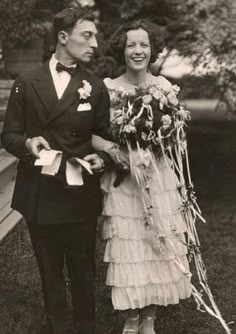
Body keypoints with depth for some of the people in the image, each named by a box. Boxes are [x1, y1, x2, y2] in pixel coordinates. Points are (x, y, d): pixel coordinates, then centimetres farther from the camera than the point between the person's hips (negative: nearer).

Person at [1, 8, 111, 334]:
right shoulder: (27, 82, 0)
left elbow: (104, 137, 6)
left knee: (83, 271, 11)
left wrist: (101, 158, -15)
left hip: (80, 194, 0)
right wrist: (28, 142, -19)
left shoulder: (96, 86, 1)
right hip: (39, 194, 1)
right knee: (50, 273, 14)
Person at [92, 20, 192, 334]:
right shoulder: (108, 88, -3)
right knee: (127, 249, 2)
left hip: (158, 178, 2)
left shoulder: (164, 86, 3)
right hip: (122, 181, -2)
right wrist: (111, 149, -24)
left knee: (159, 247, 5)